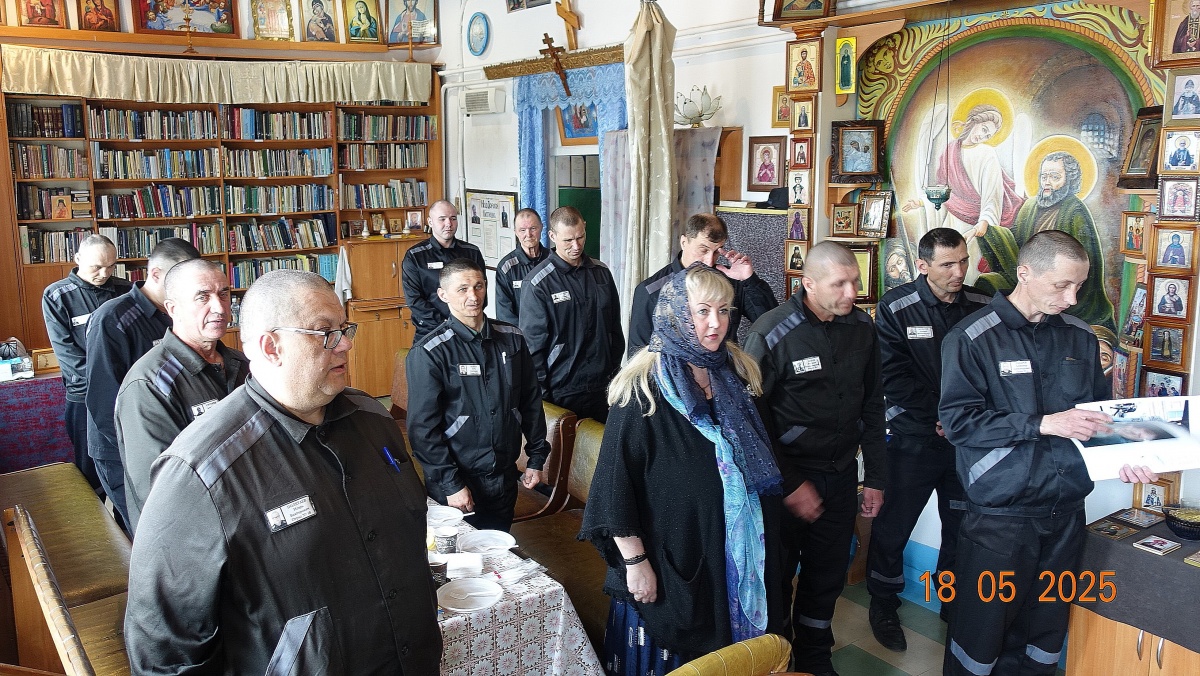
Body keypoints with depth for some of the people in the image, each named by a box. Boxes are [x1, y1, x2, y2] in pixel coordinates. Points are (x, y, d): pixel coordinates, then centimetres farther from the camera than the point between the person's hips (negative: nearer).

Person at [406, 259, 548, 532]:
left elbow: (531, 401, 9)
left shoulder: (512, 338, 1)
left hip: (505, 478, 4)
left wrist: (536, 458, 8)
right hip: (456, 486, -4)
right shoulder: (429, 353, -13)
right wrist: (450, 484, -14)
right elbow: (423, 427, -13)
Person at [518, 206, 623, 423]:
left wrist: (615, 370, 12)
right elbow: (533, 343, -8)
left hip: (601, 387, 5)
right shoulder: (538, 283, -10)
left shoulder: (601, 272, 5)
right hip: (561, 392, -4)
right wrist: (542, 392, -8)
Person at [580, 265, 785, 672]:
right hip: (672, 560, -5)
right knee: (670, 661, 11)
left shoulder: (737, 374, 3)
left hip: (737, 554, 6)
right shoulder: (645, 389, -16)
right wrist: (634, 561, -17)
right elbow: (616, 480, -16)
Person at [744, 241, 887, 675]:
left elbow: (872, 406, 8)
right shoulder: (772, 333, -17)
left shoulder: (862, 327, -1)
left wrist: (875, 476, 9)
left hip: (841, 475, 5)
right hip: (787, 476, -4)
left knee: (828, 576, 16)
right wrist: (788, 484, -13)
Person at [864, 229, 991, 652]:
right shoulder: (896, 308, -7)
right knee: (893, 526, 7)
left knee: (962, 525, 14)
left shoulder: (983, 307, 0)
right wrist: (939, 418, -16)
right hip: (913, 439, -3)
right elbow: (893, 375, -12)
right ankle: (883, 604, 26)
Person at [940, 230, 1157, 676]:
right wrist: (1043, 424, -21)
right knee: (981, 627, 5)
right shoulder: (972, 338, -9)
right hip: (1000, 516, -5)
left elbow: (1100, 410, 17)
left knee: (1043, 639, 15)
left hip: (1066, 513, 5)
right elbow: (958, 421, -16)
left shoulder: (1080, 338, 7)